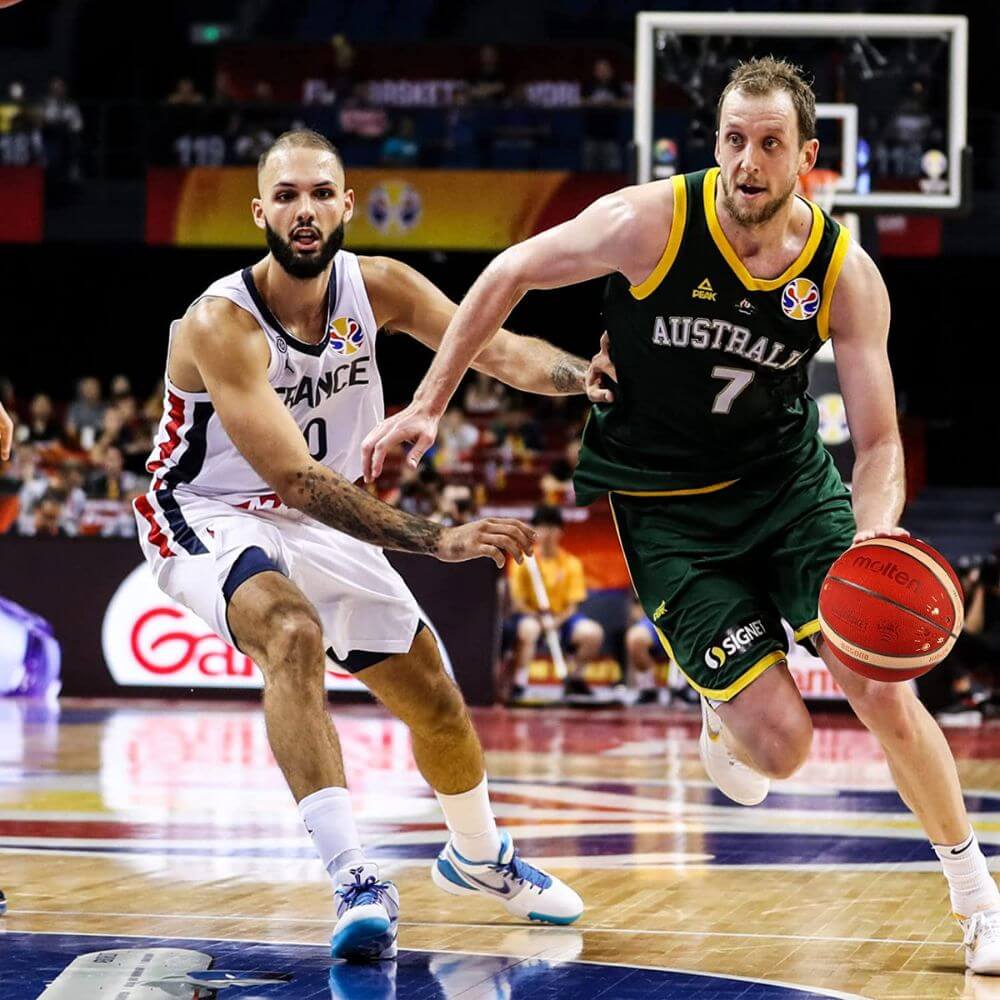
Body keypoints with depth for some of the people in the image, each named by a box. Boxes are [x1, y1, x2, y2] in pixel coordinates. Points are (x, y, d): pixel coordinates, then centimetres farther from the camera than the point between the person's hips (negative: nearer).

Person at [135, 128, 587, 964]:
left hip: (325, 519, 6)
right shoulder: (220, 324, -29)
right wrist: (438, 540, -41)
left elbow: (496, 349, -19)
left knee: (435, 703, 12)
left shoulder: (378, 288, -11)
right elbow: (296, 478, -34)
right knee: (294, 634, -38)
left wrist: (586, 374, -42)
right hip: (209, 518, -6)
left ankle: (479, 858, 42)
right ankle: (354, 878, -43)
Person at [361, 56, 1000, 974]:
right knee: (782, 741, -13)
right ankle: (725, 723, 28)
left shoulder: (847, 276, -15)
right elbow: (510, 275, -6)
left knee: (880, 687, -14)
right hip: (665, 508, -2)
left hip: (790, 478, 2)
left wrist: (876, 532, -32)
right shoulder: (651, 223, -21)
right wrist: (429, 405, -5)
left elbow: (878, 440, -10)